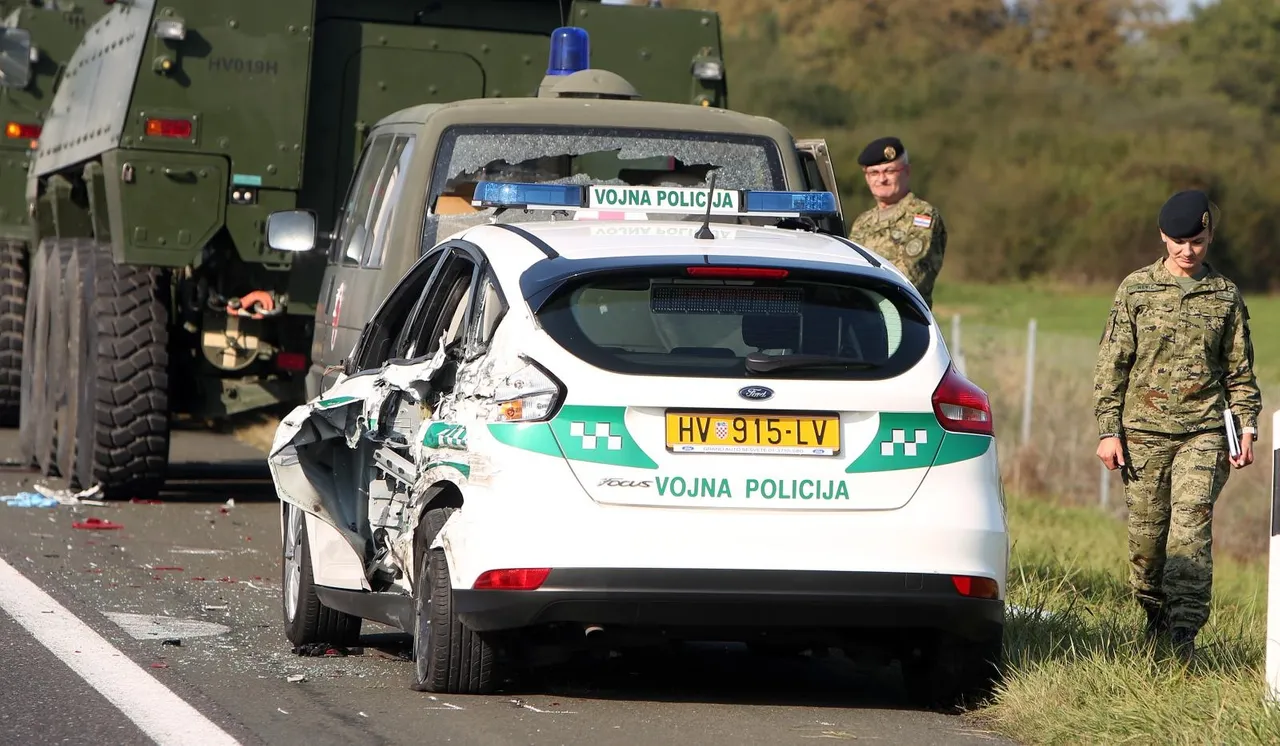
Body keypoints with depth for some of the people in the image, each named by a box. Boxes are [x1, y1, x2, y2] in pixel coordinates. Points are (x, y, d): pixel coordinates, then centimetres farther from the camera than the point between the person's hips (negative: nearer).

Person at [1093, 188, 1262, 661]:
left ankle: (1184, 631, -17)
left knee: (1191, 527, -14)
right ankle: (1156, 617, 22)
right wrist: (1108, 429, -1)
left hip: (1203, 432, 0)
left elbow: (1240, 370, 14)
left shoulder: (1225, 296, 8)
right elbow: (1111, 363, 5)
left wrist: (1246, 427, 4)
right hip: (1144, 431, 1)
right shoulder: (1136, 289, 4)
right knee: (1147, 533, 3)